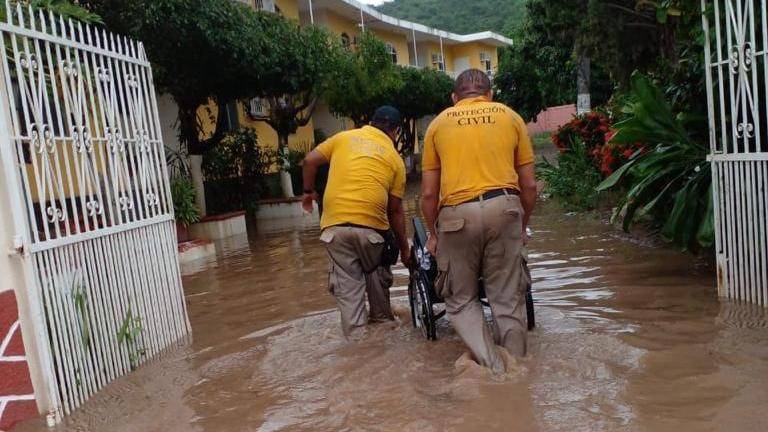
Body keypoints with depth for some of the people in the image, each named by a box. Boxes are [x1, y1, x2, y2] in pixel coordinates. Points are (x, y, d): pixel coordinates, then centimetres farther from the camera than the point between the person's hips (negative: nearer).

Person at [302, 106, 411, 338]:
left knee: (347, 283, 9)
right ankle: (382, 318, 36)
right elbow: (395, 210, 10)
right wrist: (404, 247, 19)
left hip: (335, 223, 1)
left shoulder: (344, 137, 14)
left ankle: (356, 335, 11)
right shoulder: (395, 158, 10)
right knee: (377, 273, 23)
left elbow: (310, 161, 7)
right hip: (371, 224, -1)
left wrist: (309, 192, 23)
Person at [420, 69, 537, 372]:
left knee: (461, 300, 13)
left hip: (457, 213, -1)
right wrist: (522, 227, 26)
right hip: (505, 208, 1)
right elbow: (529, 185, 13)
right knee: (507, 298, 11)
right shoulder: (510, 117, 16)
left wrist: (433, 234, 23)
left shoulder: (439, 123, 14)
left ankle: (491, 367, 0)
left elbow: (428, 193, 11)